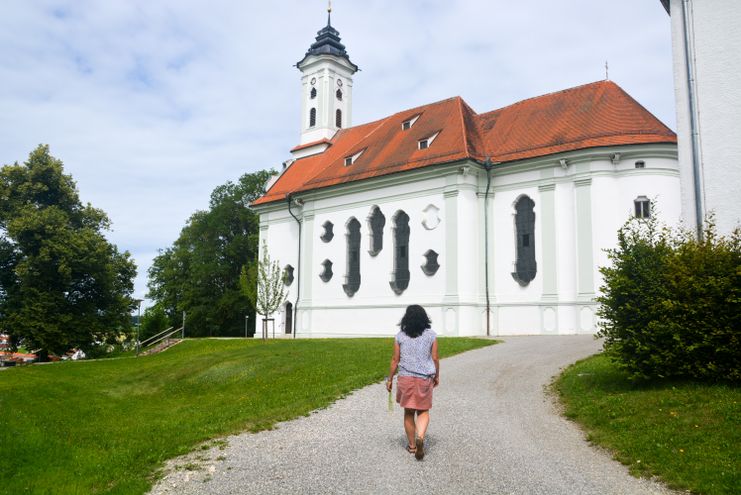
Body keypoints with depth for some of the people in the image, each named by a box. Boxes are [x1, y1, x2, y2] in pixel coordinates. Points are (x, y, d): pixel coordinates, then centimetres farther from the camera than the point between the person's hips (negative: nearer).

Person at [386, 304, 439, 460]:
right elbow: (435, 358, -1)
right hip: (424, 379, 0)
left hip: (405, 378, 1)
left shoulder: (400, 336, -2)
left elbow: (395, 360, -1)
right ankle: (420, 437, -13)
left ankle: (411, 445, 21)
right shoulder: (431, 335, -2)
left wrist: (390, 379, 8)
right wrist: (437, 376, 13)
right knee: (423, 411, 12)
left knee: (408, 412, 15)